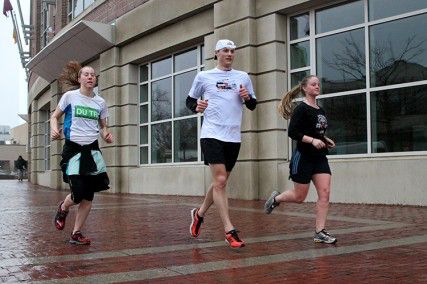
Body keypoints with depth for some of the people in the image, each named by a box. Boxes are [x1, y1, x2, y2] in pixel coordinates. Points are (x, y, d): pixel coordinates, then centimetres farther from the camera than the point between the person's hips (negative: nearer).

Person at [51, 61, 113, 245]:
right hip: (73, 149, -4)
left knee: (89, 195, 1)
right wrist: (54, 129, -14)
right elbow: (54, 116, 7)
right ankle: (63, 208, 25)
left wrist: (106, 135, -5)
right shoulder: (70, 96, -2)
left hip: (92, 149, 4)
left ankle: (76, 234, 14)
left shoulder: (100, 102, 7)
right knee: (79, 193, -12)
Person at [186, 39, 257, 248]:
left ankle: (199, 214, 35)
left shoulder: (243, 77, 12)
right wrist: (197, 106, -9)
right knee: (220, 180, -12)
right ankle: (229, 231, -7)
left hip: (233, 137, 4)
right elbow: (189, 100, 13)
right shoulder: (203, 76, 6)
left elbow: (253, 106, 16)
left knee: (220, 181, 12)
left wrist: (247, 97, -6)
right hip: (212, 134, -4)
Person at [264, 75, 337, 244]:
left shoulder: (320, 111, 14)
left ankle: (320, 232, -2)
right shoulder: (301, 109, -10)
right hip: (303, 157, -7)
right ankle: (276, 199, 33)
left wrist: (325, 140, 7)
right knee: (299, 197, 3)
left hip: (320, 157, 7)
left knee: (325, 192, -7)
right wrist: (312, 140, -26)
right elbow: (292, 132, -17)